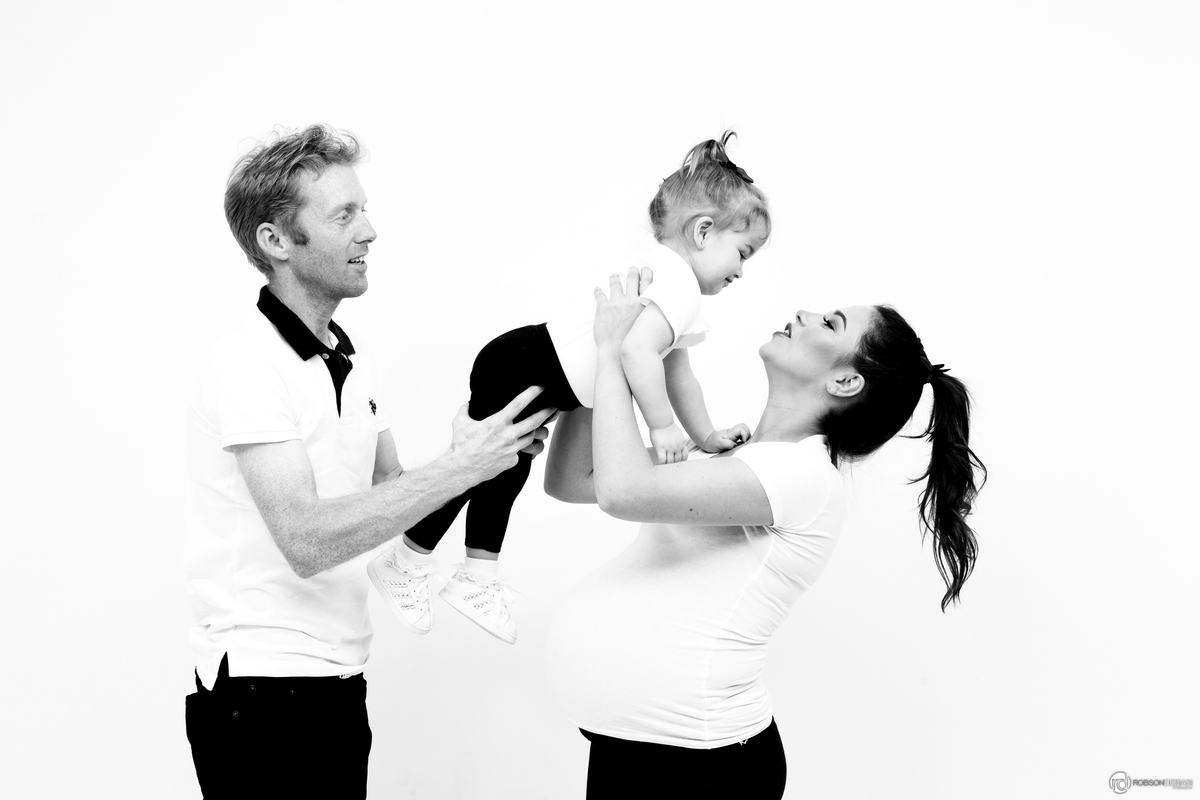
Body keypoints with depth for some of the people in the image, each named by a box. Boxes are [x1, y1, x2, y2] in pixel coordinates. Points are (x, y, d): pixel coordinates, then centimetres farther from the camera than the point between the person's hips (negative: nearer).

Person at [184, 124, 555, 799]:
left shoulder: (351, 363, 11)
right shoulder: (250, 365, -15)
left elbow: (392, 497, 10)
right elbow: (306, 540, -25)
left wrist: (496, 447, -6)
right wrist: (461, 466, -25)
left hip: (340, 681, 8)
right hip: (263, 685, -8)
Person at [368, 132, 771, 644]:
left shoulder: (670, 276, 14)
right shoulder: (679, 284, -20)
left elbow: (677, 375, 23)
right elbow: (637, 351, -36)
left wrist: (707, 437, 24)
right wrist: (662, 427, -27)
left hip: (539, 374, 11)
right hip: (523, 369, -11)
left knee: (505, 468, 18)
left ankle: (477, 577, 29)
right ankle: (406, 563, 15)